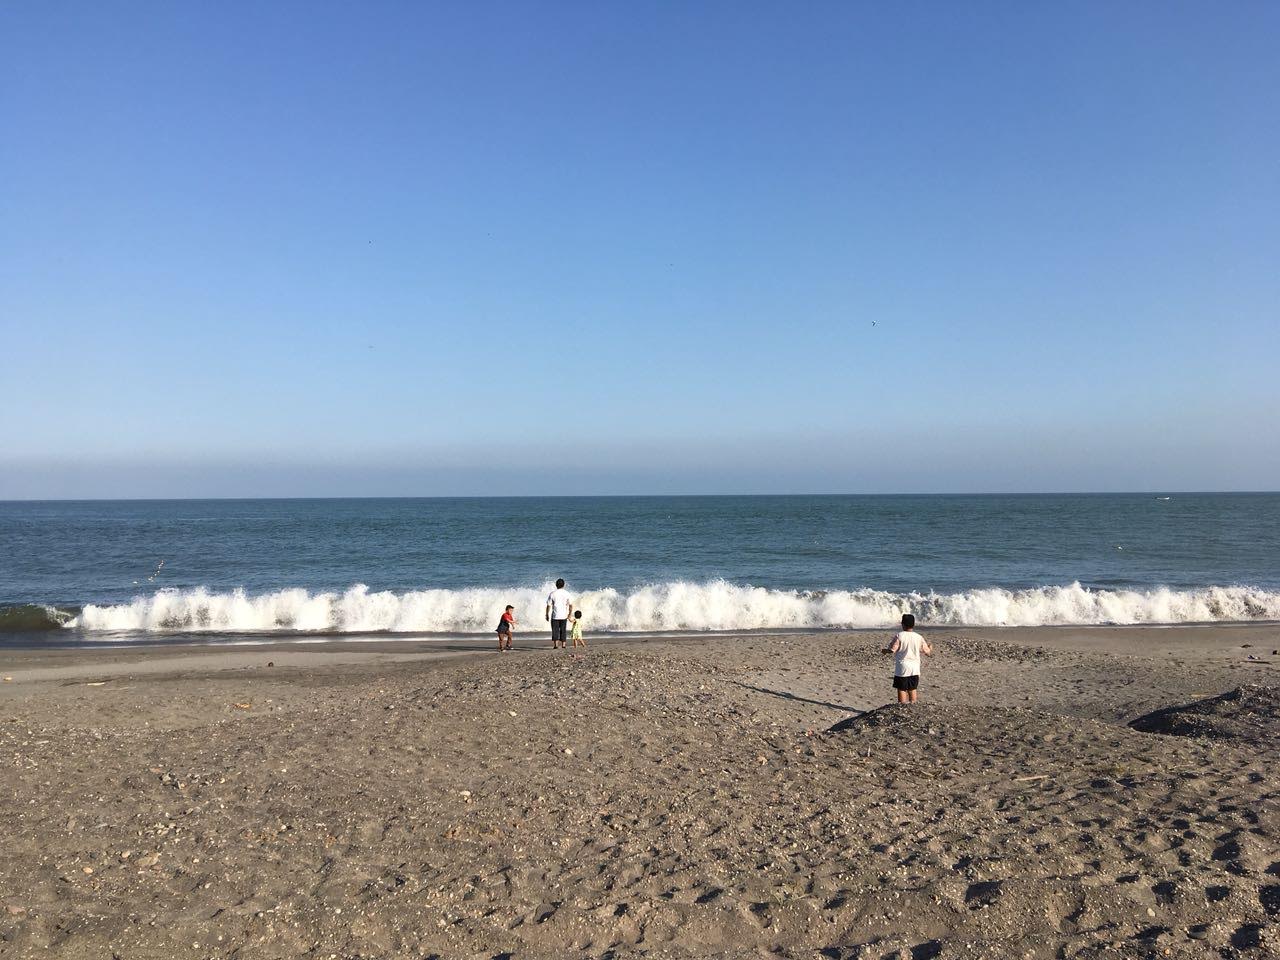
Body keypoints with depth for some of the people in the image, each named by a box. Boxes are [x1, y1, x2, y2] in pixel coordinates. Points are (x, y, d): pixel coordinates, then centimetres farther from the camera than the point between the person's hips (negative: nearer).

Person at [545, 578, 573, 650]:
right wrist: (570, 614, 8)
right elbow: (570, 605, -2)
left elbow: (549, 605, -5)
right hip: (564, 615, 2)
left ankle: (555, 645, -1)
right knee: (563, 630, 10)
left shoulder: (552, 593, -5)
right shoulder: (566, 593, -1)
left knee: (555, 630, 5)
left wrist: (547, 614, 4)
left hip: (555, 616, -2)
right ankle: (563, 645, 11)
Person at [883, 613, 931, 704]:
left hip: (902, 668, -4)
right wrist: (931, 648, 31)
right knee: (912, 690, 13)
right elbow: (927, 652, 8)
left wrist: (884, 650, 5)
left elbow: (892, 650, -16)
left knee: (901, 690, 2)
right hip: (915, 669, 4)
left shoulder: (899, 636, -11)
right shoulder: (919, 638, 1)